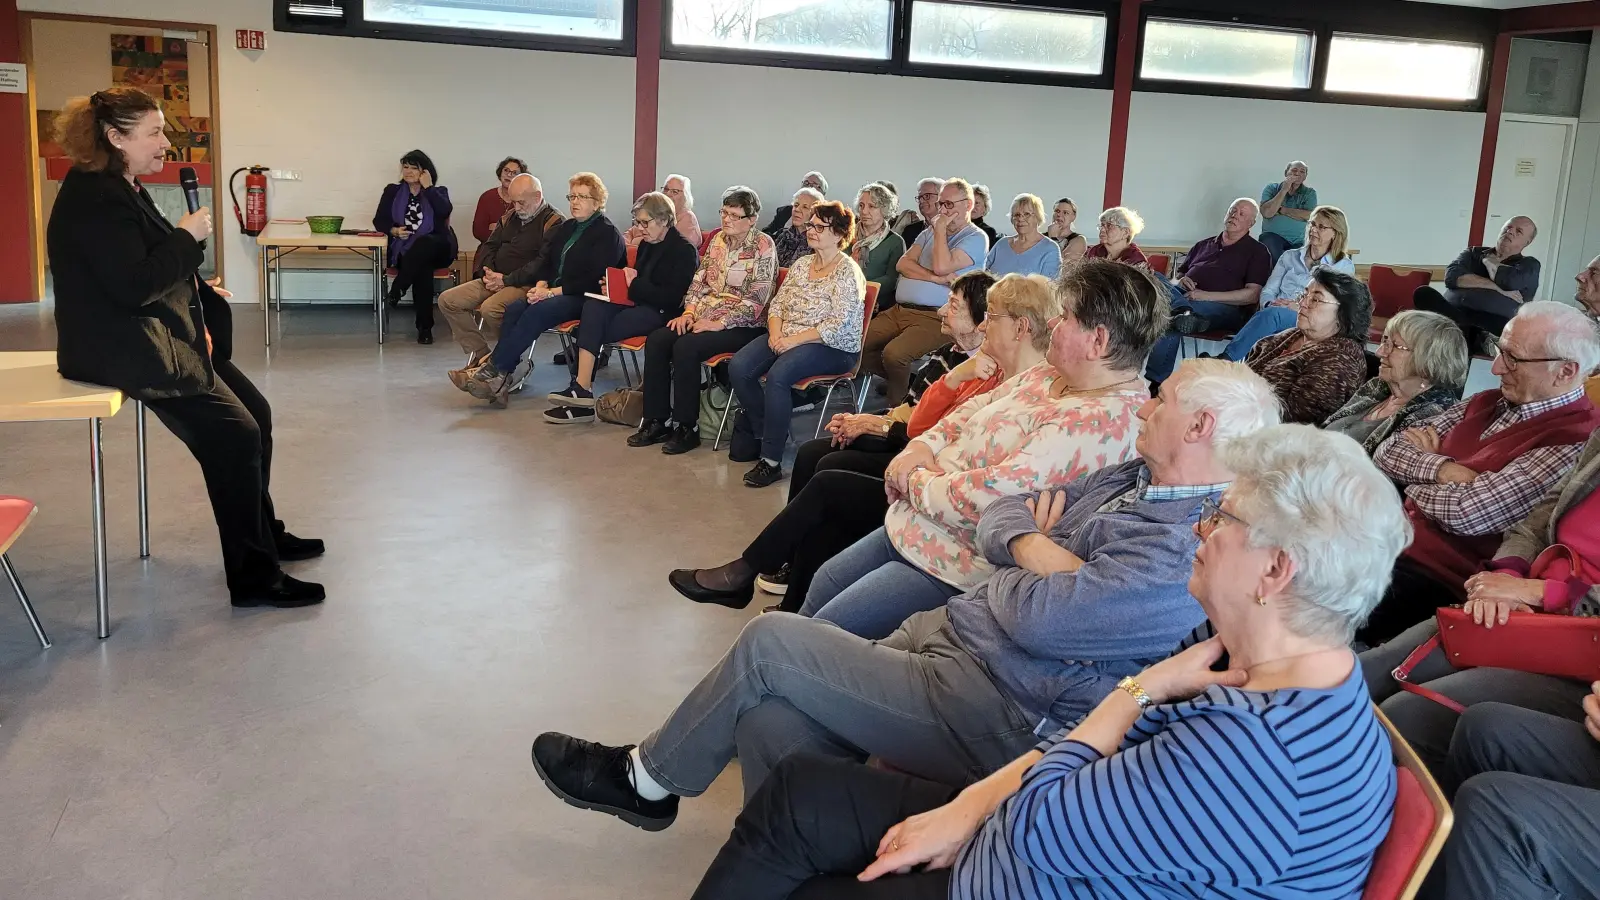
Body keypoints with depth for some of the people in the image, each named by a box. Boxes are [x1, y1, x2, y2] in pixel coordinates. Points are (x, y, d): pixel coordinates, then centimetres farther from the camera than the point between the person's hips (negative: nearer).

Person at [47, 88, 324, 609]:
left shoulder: (123, 190, 14)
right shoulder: (93, 199, -17)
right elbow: (133, 286, -26)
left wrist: (199, 320, 6)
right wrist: (187, 237, -14)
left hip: (160, 336, 10)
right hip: (123, 348, -10)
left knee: (256, 412, 8)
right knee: (235, 434, -16)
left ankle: (264, 533, 23)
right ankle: (253, 578, -8)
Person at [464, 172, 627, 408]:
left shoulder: (608, 234, -6)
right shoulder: (566, 228, 20)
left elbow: (592, 280, -15)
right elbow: (544, 260, 15)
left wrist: (553, 292, -19)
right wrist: (541, 285, -7)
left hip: (586, 298, -7)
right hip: (552, 291, 8)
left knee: (537, 312, -30)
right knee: (514, 308, -19)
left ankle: (495, 370, -26)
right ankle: (502, 378, -27)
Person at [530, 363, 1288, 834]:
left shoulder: (1193, 546, -20)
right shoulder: (1140, 478, 12)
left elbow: (1039, 618, -24)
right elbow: (1003, 515, 13)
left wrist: (1023, 569, -2)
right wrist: (1036, 552, -8)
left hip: (991, 718, -8)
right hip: (945, 635, 8)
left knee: (770, 641, -9)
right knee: (771, 723, -7)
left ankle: (645, 780, 14)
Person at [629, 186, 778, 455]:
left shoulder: (763, 246, -9)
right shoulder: (719, 238, 13)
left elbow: (756, 299, -15)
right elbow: (699, 279, 13)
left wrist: (719, 323, -19)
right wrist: (689, 312, -3)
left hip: (741, 326, -7)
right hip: (703, 318, 7)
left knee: (685, 347, -29)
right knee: (656, 340, -14)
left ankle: (687, 428, -17)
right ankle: (657, 420, -8)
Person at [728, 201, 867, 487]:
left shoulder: (848, 272, -8)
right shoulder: (801, 264, 15)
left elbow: (838, 326, -17)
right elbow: (777, 303, 14)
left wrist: (794, 340, -19)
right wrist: (775, 332, -7)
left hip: (834, 348, -7)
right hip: (786, 338, 7)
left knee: (777, 375, -33)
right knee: (738, 368, -16)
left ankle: (771, 461, -25)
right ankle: (762, 433, 3)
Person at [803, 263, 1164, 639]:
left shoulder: (1101, 423, -28)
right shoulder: (1052, 375, 3)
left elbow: (990, 495, -31)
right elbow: (976, 408, 16)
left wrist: (914, 481, -15)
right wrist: (922, 448, -3)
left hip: (952, 568, -9)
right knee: (825, 583, 20)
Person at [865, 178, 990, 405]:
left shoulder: (976, 238, 0)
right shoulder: (930, 232, 22)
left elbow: (941, 266, -15)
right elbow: (902, 264, 7)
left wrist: (940, 228, -3)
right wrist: (936, 278, -8)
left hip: (933, 317, -7)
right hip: (898, 310, 7)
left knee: (893, 353, -31)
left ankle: (900, 406, -6)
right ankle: (899, 382, 9)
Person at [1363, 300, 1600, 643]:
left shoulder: (1572, 444, -14)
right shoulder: (1487, 403, 13)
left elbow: (1465, 511, -22)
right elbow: (1388, 452, 9)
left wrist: (1414, 481, -2)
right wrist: (1440, 468, -10)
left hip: (1435, 580, -8)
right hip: (1387, 538, 8)